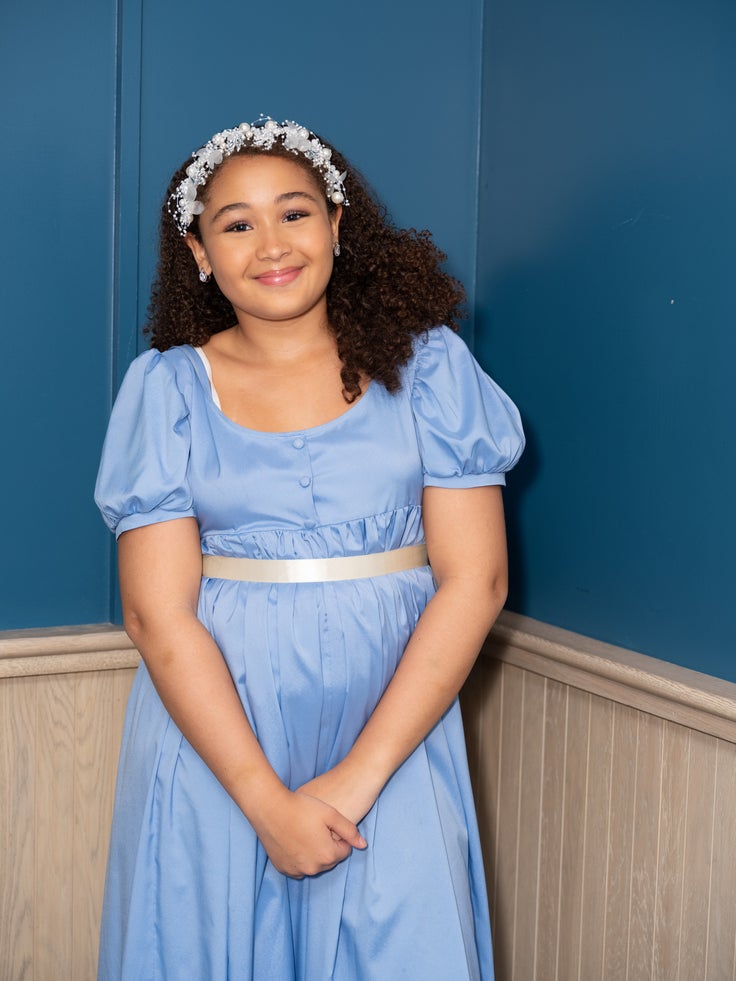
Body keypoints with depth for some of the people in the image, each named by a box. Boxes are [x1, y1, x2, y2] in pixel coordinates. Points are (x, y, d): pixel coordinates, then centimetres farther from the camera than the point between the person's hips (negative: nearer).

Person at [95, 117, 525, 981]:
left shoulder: (427, 364, 0)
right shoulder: (167, 386, 0)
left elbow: (474, 579, -5)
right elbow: (157, 612, -6)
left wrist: (358, 776, -12)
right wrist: (268, 801, -14)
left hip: (394, 735, 0)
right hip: (211, 741, 0)